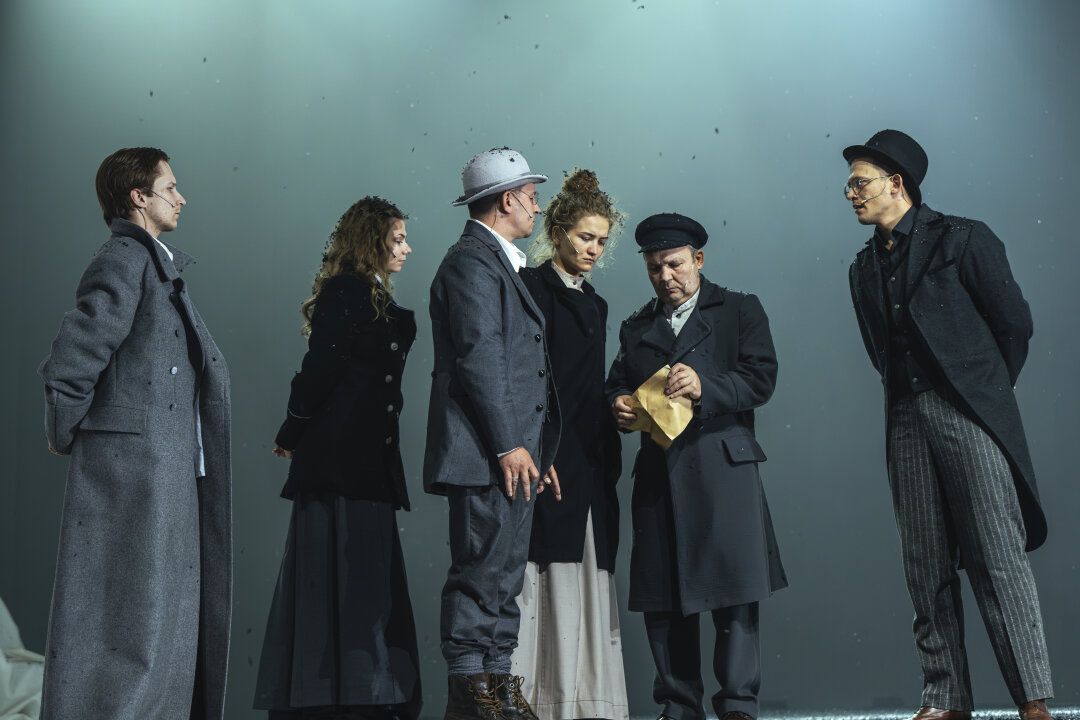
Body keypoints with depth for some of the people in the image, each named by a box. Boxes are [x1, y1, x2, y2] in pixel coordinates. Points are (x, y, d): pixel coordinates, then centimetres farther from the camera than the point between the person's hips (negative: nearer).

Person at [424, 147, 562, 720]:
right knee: (482, 574, -8)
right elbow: (478, 356, -17)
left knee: (502, 576, 11)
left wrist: (538, 452, 20)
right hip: (484, 456, -10)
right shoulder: (471, 261, -9)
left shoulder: (500, 263, 23)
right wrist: (508, 445, -20)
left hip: (512, 456, 10)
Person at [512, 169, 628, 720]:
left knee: (588, 583, 3)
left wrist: (609, 460, 14)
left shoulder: (594, 303, 21)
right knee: (545, 572, -12)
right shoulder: (530, 288, -1)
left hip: (591, 466, 7)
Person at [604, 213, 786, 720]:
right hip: (658, 474, 4)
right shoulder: (636, 329, 22)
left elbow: (760, 379, -2)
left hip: (722, 467, -3)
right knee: (662, 601, 1)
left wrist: (705, 387, -18)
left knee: (735, 593, -9)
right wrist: (619, 407, -5)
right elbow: (617, 386, 19)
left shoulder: (740, 311, 10)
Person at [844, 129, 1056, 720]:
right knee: (926, 567, 3)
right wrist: (905, 401, 11)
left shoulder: (963, 240, 0)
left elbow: (1014, 323, 2)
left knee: (999, 560, -10)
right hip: (908, 422, 6)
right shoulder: (865, 267, 17)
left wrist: (985, 391, 8)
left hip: (969, 416, -6)